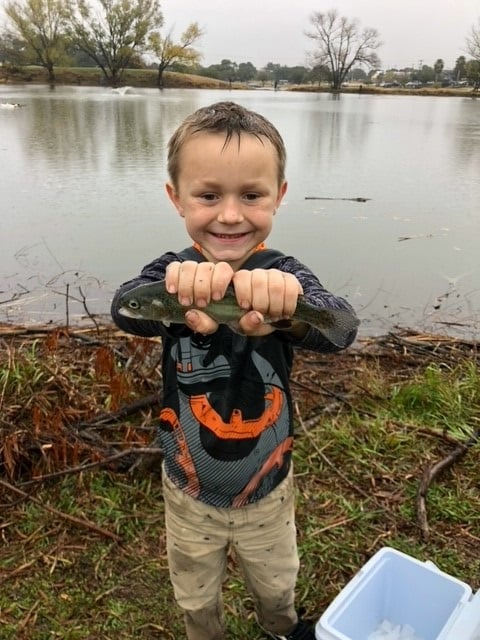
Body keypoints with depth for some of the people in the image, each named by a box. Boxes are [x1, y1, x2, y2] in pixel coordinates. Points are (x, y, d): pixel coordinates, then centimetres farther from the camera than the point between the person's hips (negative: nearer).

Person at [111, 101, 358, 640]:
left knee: (276, 585, 30)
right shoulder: (172, 272, -18)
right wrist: (178, 291, -62)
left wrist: (289, 304, -62)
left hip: (268, 491, 1)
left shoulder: (283, 275, -20)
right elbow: (125, 310, -38)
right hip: (189, 494, 0)